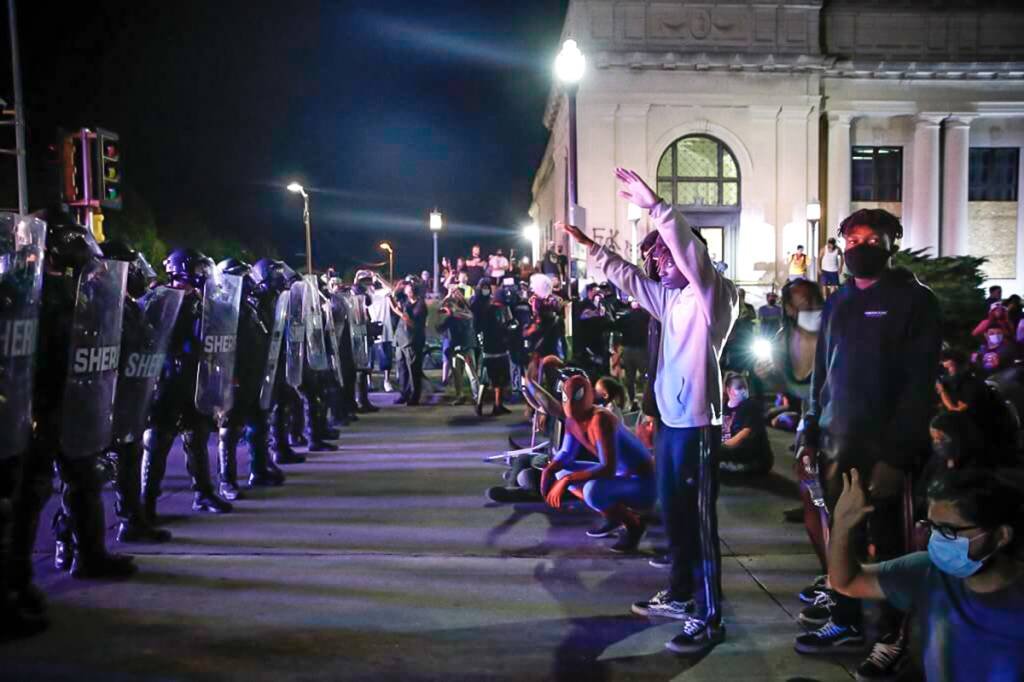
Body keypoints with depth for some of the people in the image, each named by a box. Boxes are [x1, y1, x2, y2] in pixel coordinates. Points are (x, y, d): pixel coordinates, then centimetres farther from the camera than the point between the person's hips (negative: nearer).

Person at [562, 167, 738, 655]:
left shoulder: (713, 294, -9)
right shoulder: (670, 297, 14)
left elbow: (690, 249, -25)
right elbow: (627, 277, 24)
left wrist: (653, 204, -29)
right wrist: (589, 246, 21)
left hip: (698, 424, -9)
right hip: (670, 421, 9)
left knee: (699, 521, -4)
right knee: (673, 515, 18)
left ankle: (709, 618, 5)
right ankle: (681, 594, 32)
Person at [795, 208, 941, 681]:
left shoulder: (915, 300, -6)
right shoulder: (837, 303, 12)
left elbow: (920, 381, -13)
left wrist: (898, 449, -20)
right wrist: (811, 434, 9)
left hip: (884, 445, -5)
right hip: (837, 441, 5)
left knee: (886, 541, 5)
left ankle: (891, 639, 19)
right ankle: (846, 622, 27)